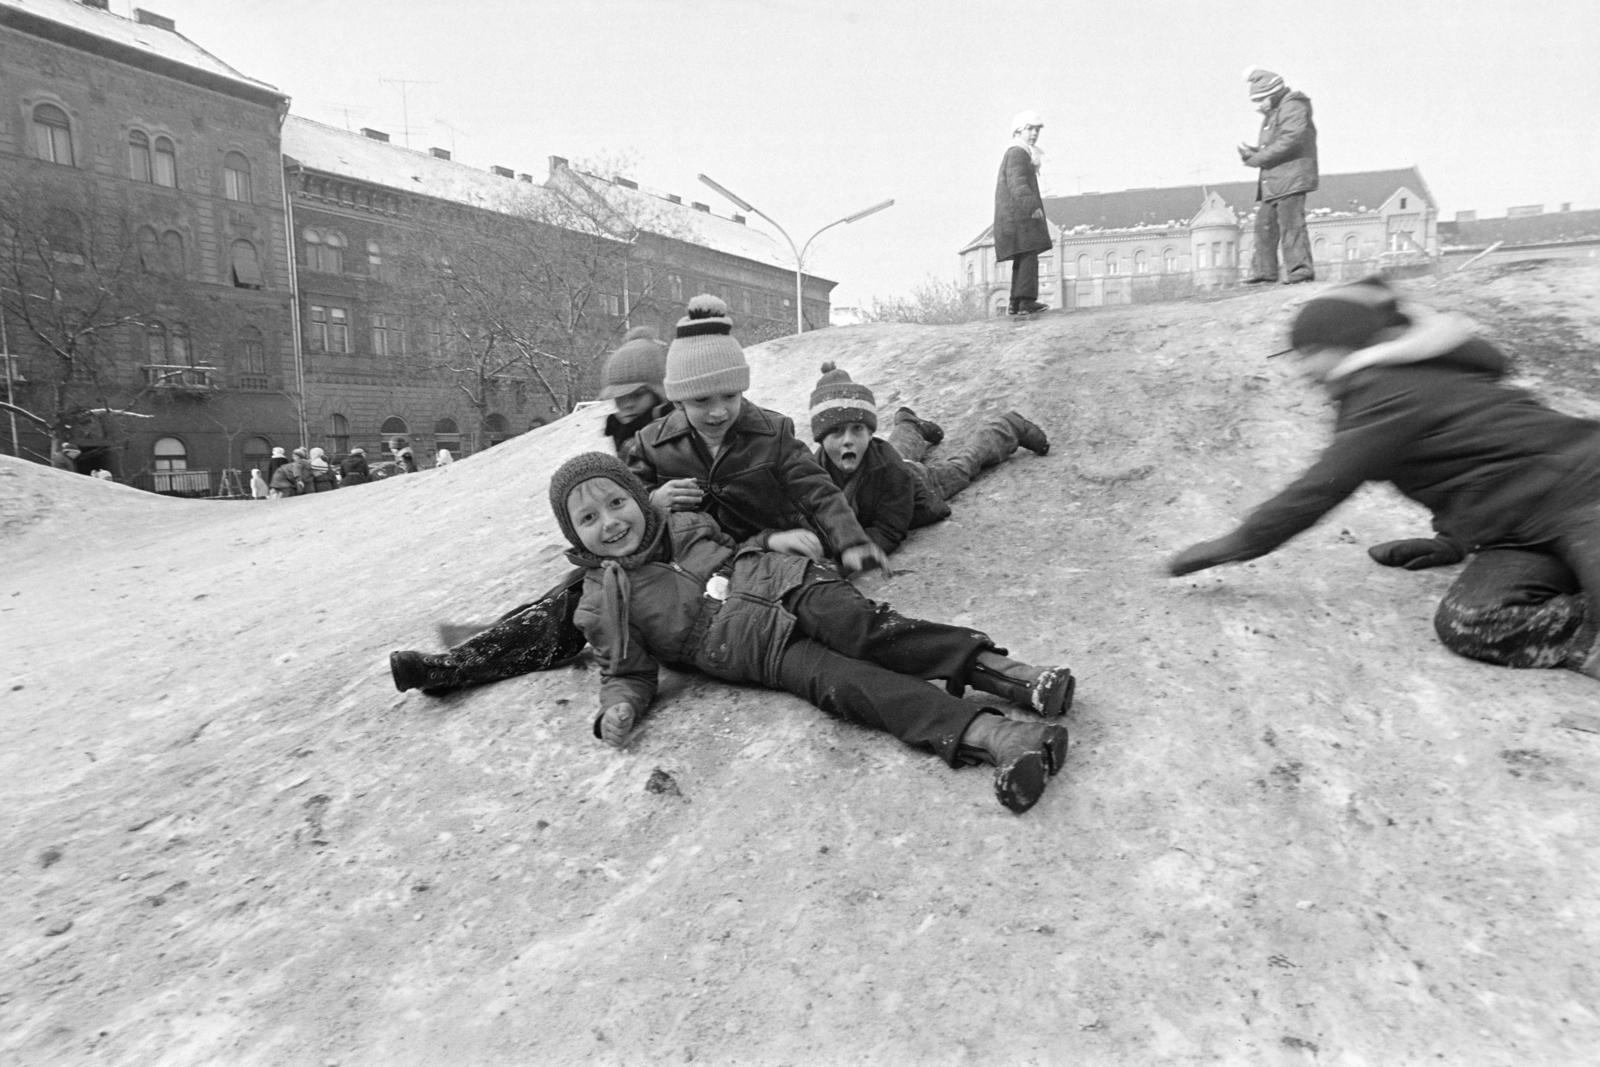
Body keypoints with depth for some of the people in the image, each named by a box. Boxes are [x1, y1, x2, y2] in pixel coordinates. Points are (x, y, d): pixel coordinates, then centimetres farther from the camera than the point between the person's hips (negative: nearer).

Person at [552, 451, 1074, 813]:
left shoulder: (687, 525, 17)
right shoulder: (600, 607, 8)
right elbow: (628, 670, 9)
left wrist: (781, 543, 15)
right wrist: (619, 705, -11)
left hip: (786, 584, 3)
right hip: (759, 649, -3)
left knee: (862, 627, -28)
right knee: (837, 680, -29)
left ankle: (993, 665, -37)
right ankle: (985, 734, -45)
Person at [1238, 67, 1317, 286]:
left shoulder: (1293, 107, -7)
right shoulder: (1271, 114, 24)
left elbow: (1291, 141, -20)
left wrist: (1259, 158, -18)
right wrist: (1253, 153, 3)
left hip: (1291, 178, -10)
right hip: (1272, 182, 10)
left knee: (1290, 223, -11)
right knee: (1264, 224, 8)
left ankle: (1300, 269, -9)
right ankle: (1264, 271, 12)